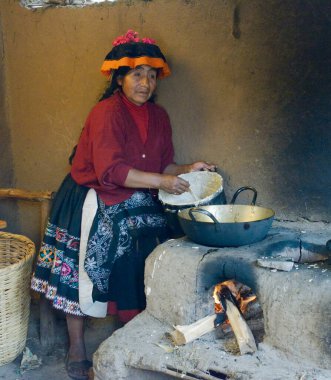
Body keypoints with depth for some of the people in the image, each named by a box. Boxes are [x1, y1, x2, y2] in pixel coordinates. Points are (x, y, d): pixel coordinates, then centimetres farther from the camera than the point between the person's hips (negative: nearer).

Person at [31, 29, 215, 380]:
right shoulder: (106, 113, -17)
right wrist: (161, 182, -28)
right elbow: (111, 170, -27)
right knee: (79, 273, 0)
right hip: (90, 203, -5)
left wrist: (187, 169, -10)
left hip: (132, 206, 6)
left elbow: (161, 166, 8)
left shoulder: (158, 116, 5)